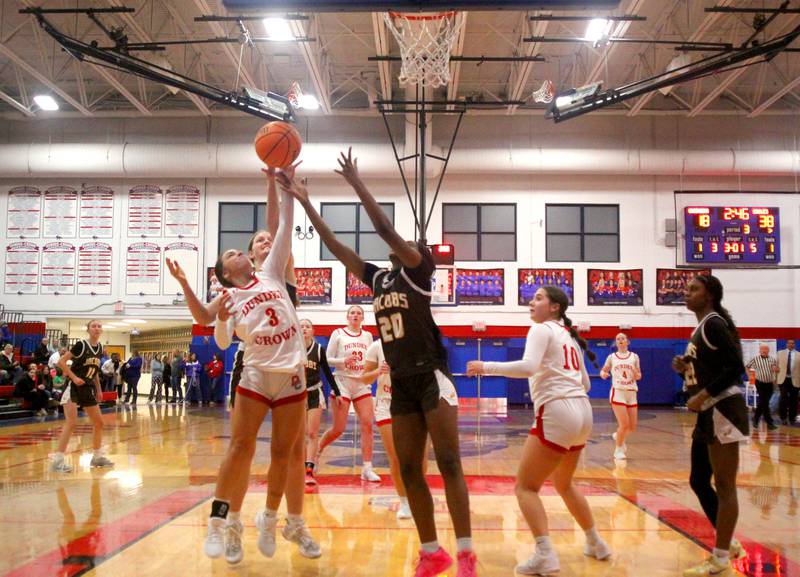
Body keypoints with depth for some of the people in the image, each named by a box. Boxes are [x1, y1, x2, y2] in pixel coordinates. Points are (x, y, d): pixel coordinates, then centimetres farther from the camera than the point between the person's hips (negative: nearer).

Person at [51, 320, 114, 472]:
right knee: (72, 423, -17)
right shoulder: (81, 345, -14)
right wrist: (74, 377, -20)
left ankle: (97, 457, 23)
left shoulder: (100, 348, 6)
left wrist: (98, 389, 17)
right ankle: (57, 460, -13)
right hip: (74, 387, -7)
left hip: (88, 388, 8)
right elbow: (61, 362, -14)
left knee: (99, 422, 10)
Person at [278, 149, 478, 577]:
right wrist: (304, 202, 10)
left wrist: (357, 184, -14)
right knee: (409, 471, 6)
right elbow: (336, 246, 12)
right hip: (401, 383, 7)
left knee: (448, 464, -9)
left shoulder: (417, 272, -3)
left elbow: (386, 229, -16)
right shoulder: (379, 279, 14)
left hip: (431, 377, -7)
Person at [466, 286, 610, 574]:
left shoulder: (542, 329, -4)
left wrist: (486, 367, -18)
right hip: (582, 412, 9)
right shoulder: (569, 336, 20)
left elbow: (527, 366, -23)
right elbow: (585, 383, 24)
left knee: (526, 485, -3)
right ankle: (596, 544, 35)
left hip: (557, 414, -9)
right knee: (563, 484, 26)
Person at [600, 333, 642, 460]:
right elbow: (603, 371, 10)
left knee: (632, 427, 5)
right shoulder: (611, 357, 4)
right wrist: (603, 374, -13)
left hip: (631, 393, 3)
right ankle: (618, 450, 10)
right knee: (624, 424, -12)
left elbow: (639, 377, 7)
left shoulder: (634, 357, 7)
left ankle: (618, 436, 38)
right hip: (618, 393, -3)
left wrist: (635, 372, -16)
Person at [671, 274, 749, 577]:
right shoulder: (701, 328, 16)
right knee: (699, 482, 15)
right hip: (709, 412, 10)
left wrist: (702, 395, -22)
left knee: (724, 487, -2)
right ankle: (728, 544, 29)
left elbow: (735, 367, -21)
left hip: (723, 410, -10)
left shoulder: (714, 324, -12)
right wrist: (685, 369, 6)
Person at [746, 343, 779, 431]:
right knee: (764, 403, -7)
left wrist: (776, 369, -11)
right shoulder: (755, 358, -3)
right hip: (760, 383, -3)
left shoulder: (773, 359, 6)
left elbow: (777, 370, 13)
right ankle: (769, 422, 3)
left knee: (762, 403, 8)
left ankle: (755, 420, 20)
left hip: (770, 384, 3)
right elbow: (746, 367, 7)